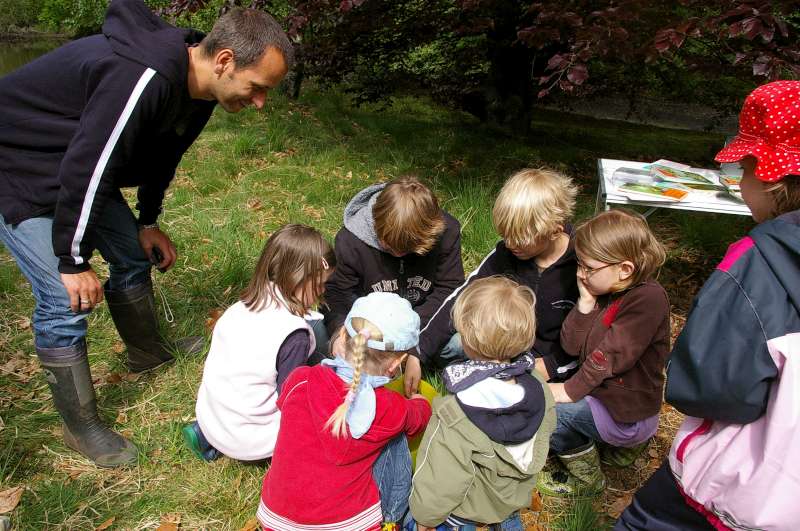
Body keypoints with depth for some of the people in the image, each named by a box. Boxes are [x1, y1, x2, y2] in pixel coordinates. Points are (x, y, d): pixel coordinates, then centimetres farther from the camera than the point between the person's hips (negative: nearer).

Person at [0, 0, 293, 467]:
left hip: (82, 169, 9)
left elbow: (161, 155, 8)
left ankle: (148, 353, 37)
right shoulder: (143, 79, -37)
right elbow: (85, 168, -33)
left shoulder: (195, 84, -7)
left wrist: (149, 223, 10)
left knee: (134, 254, 13)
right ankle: (81, 427, 8)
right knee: (66, 300, -11)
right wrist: (73, 261, -22)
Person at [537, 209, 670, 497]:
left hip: (626, 414, -9)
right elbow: (570, 345, -3)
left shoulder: (648, 298, -24)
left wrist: (570, 390, -18)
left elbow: (611, 355, -25)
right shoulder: (603, 292, 0)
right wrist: (586, 302, -14)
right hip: (604, 393, 9)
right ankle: (627, 443, 18)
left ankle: (587, 479, 6)